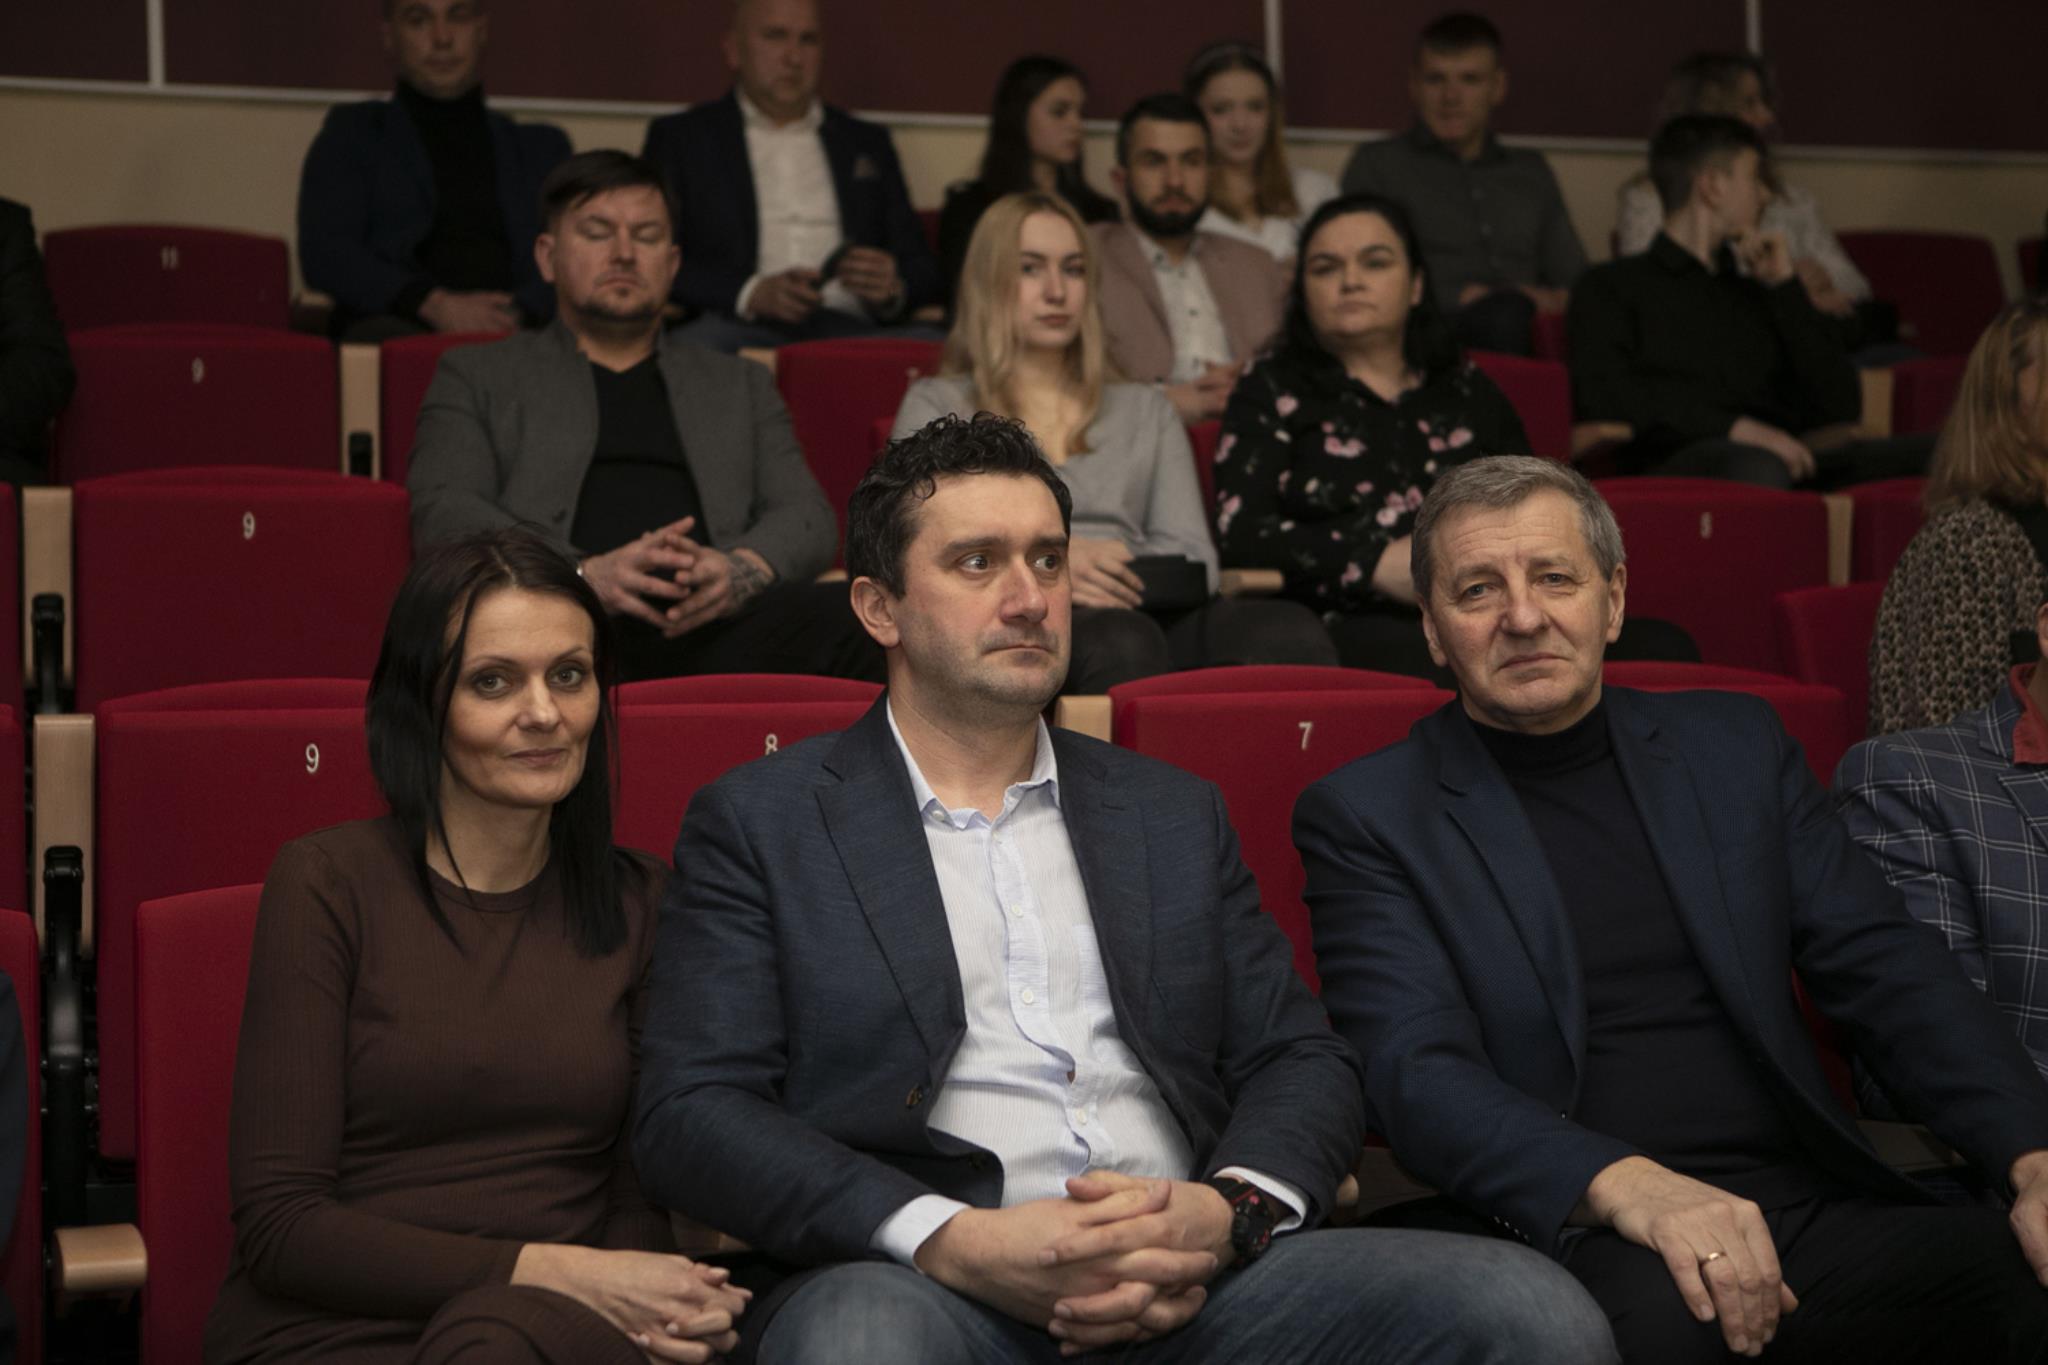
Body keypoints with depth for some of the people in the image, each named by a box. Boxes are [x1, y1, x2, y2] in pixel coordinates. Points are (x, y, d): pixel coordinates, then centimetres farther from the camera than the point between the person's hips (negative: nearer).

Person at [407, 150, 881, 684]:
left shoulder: (741, 385, 31)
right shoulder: (477, 376, 23)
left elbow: (806, 518, 18)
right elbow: (442, 513, 6)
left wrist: (742, 570, -9)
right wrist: (586, 573, -14)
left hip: (713, 626, 2)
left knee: (844, 618, -34)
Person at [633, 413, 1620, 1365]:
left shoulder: (1171, 816, 23)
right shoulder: (756, 824, 11)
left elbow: (1301, 1060, 17)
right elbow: (691, 1114, 0)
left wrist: (1228, 1213, -7)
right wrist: (952, 1243, -15)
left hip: (1187, 1279, 3)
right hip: (923, 1284, -3)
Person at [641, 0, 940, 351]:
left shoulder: (868, 144, 26)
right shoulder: (678, 136, 15)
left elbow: (922, 269, 22)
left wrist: (892, 289, -3)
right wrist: (751, 293, -15)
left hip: (850, 328, 2)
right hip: (742, 328, -2)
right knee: (694, 347, -39)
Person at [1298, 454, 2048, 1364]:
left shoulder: (1735, 746, 17)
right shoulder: (1364, 818, 5)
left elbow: (1891, 975, 12)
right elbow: (1415, 1069, -9)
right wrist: (1626, 1185, -27)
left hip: (1809, 1210, 4)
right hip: (1572, 1238, -4)